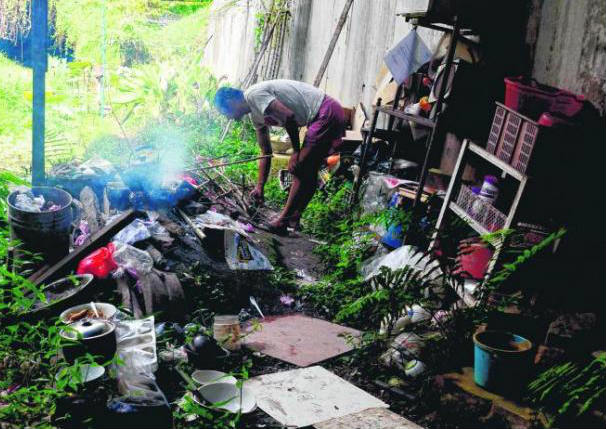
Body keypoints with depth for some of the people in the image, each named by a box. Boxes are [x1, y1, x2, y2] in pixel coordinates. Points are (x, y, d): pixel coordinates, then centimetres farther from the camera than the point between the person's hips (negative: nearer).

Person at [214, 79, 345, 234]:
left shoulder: (253, 95, -12)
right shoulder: (255, 115, 17)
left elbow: (289, 116, -22)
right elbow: (266, 153, 21)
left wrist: (296, 151, -14)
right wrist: (259, 187, 19)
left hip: (326, 112, -10)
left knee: (299, 169, -9)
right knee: (308, 172, 13)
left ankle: (284, 220, -3)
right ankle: (293, 219, 19)